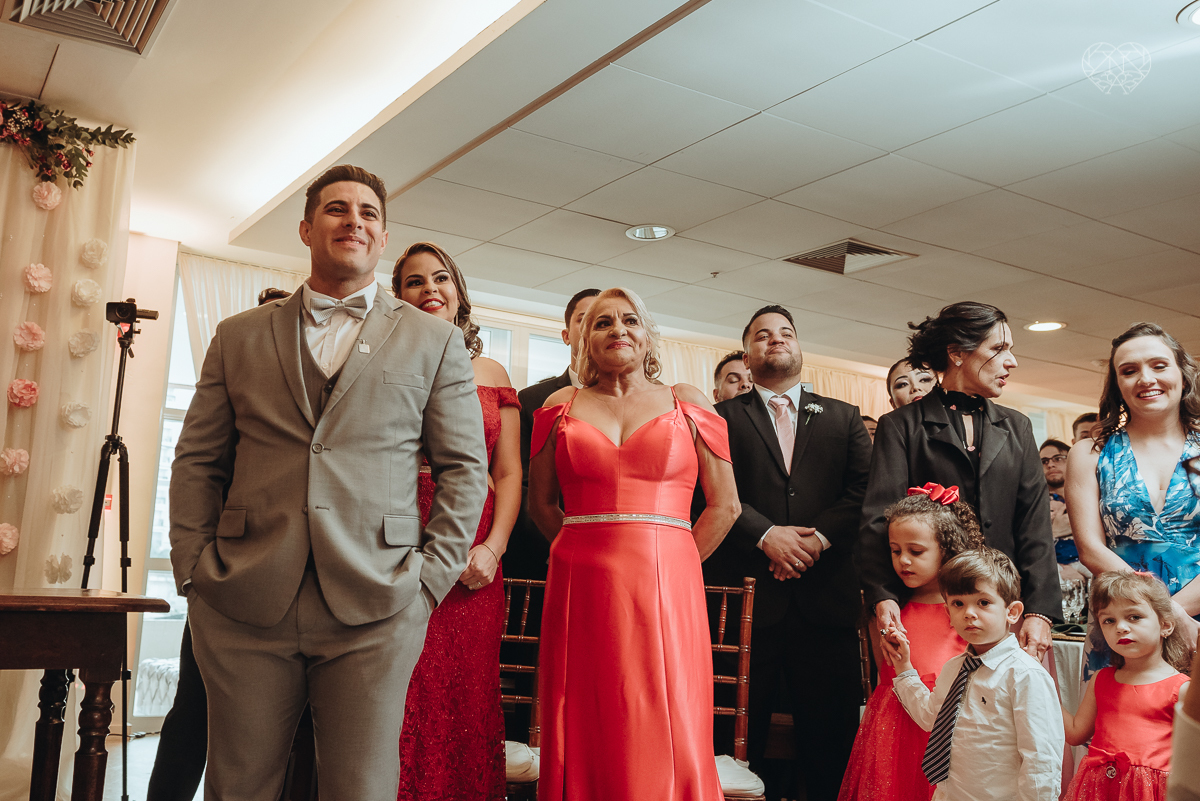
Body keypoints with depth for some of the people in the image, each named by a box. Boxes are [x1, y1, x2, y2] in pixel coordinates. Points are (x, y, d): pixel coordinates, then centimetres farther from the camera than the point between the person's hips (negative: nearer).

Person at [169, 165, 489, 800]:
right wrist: (193, 568, 2)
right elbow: (196, 461, 13)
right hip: (242, 605, 2)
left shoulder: (435, 342, 9)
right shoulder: (239, 336, 14)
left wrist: (431, 577, -3)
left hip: (374, 610, -1)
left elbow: (465, 467, 6)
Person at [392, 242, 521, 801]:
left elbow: (508, 475, 10)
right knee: (400, 701, -2)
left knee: (466, 703, 5)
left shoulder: (490, 374, 15)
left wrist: (492, 548, -5)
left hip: (472, 566, 2)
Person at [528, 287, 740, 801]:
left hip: (664, 590, -1)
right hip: (581, 587, 1)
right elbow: (541, 503, 17)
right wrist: (592, 551, 10)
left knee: (665, 738, -1)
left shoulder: (687, 403, 8)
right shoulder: (561, 406, 12)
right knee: (585, 739, 4)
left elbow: (725, 505, 8)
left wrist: (674, 566, 5)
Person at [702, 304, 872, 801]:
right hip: (747, 595, -2)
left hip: (825, 597, 2)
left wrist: (820, 537, -11)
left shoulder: (844, 418, 16)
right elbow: (715, 493, -5)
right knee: (740, 732, 5)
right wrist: (766, 535, -15)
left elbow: (863, 491, 3)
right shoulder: (723, 417, 9)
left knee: (831, 732, 6)